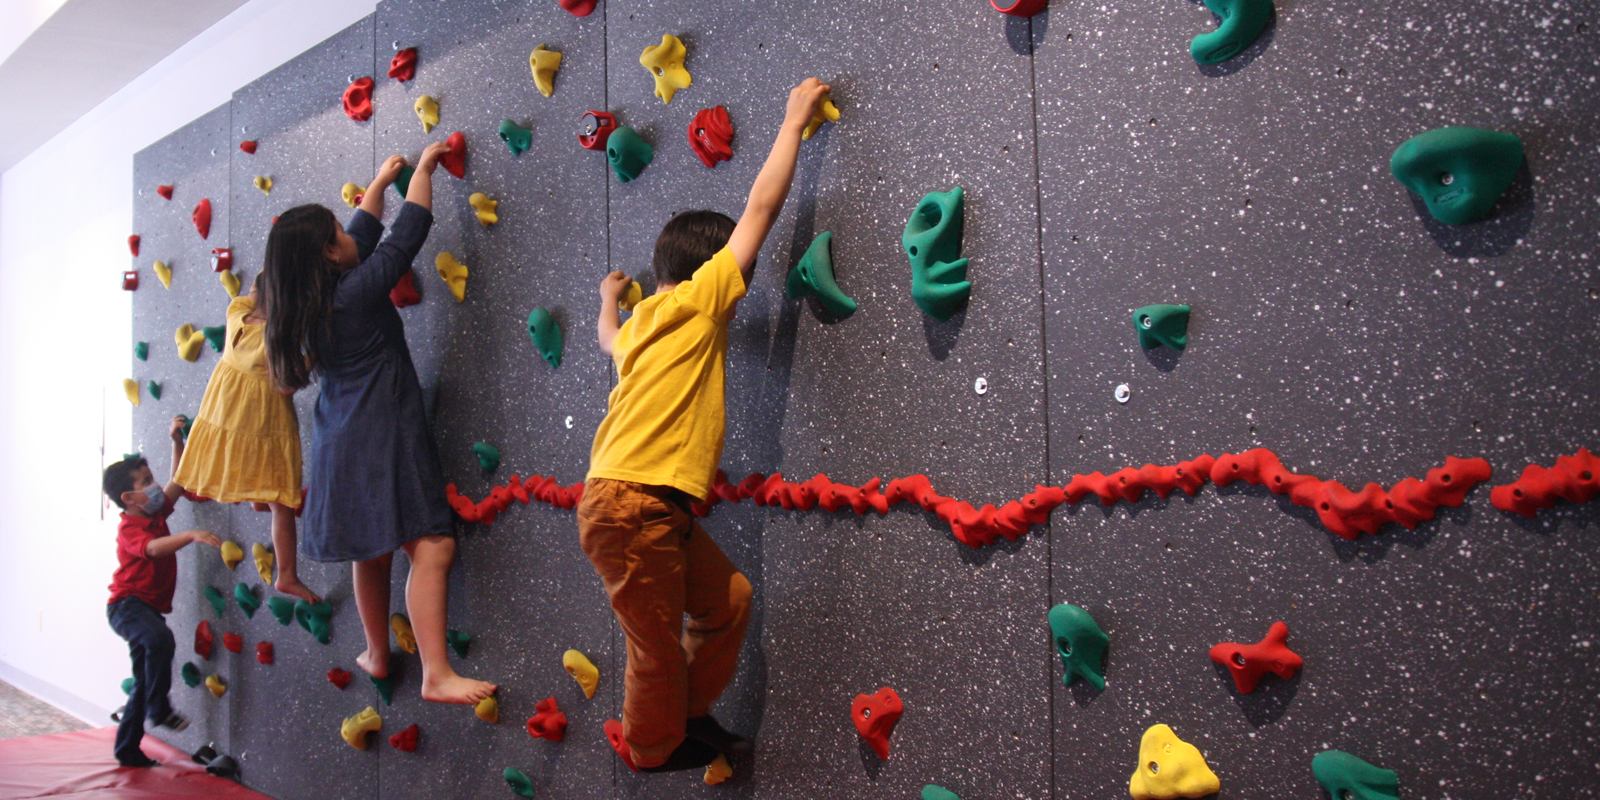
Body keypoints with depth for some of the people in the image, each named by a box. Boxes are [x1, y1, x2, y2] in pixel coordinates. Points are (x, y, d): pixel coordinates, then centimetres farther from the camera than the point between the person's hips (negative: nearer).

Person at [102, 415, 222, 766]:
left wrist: (176, 439, 4)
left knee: (144, 683, 12)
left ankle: (127, 750, 21)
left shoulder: (156, 513, 7)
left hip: (148, 608, 9)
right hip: (127, 604, -9)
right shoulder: (128, 528, -17)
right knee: (160, 638, -39)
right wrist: (192, 535, -53)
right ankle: (159, 708, -27)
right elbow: (154, 547, -38)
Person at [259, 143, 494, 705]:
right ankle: (436, 674, -19)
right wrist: (423, 169, 8)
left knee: (373, 552, 21)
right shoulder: (356, 293, -14)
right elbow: (408, 233, -6)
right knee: (432, 546, -14)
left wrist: (380, 183, 33)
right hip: (385, 439, -9)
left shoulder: (308, 305, 9)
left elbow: (361, 238, 23)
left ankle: (377, 654, 35)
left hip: (342, 442, 9)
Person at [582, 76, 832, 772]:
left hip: (658, 506, 9)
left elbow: (609, 341, 42)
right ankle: (652, 750, 27)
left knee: (729, 598, 14)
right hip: (630, 503, -9)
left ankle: (686, 715, 29)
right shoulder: (697, 301, -5)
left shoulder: (644, 319, 17)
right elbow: (762, 206, -4)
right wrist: (795, 119, 5)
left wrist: (609, 299, 63)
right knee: (658, 642, 6)